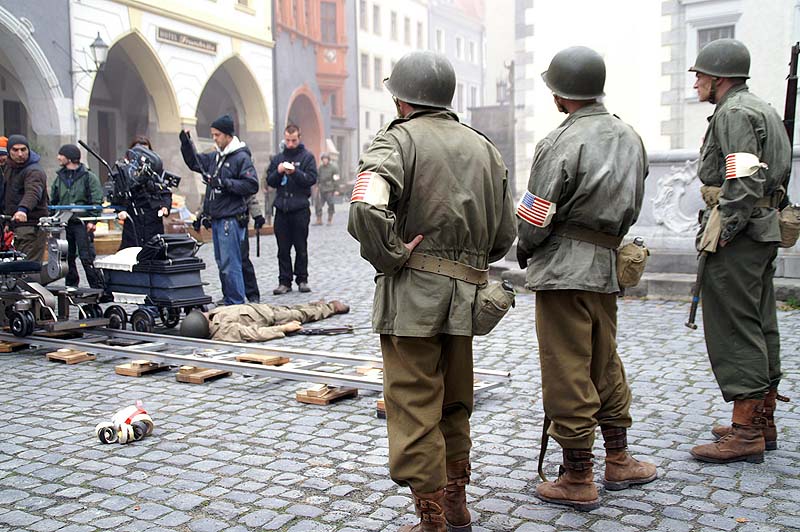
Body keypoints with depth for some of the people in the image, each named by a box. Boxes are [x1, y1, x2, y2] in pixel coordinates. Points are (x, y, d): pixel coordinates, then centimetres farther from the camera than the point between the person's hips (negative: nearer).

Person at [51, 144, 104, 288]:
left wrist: (92, 220, -16)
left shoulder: (89, 176, -2)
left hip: (82, 223, -6)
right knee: (67, 258, 9)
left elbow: (96, 200, -7)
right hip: (63, 223, 6)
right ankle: (70, 287, 18)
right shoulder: (60, 177, 15)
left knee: (87, 258, -8)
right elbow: (53, 201, 19)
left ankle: (98, 288, -3)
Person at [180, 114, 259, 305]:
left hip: (232, 219, -9)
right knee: (221, 262, 14)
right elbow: (194, 162, 30)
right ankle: (228, 299, 24)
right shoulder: (215, 157, 16)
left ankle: (236, 303, -1)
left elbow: (252, 185, -16)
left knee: (230, 264, -8)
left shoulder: (241, 157, -9)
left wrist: (226, 183, -19)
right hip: (216, 219, 9)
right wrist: (186, 143, 15)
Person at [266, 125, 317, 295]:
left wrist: (295, 172, -20)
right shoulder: (278, 158, 15)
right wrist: (278, 171, -8)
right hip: (281, 208, 3)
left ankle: (302, 279, 13)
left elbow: (312, 178, -7)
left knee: (301, 247, 3)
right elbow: (269, 181, 11)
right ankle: (284, 281, 9)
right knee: (283, 248, 4)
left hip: (300, 208, -3)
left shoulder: (307, 157, 4)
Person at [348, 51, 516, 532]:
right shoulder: (483, 147, 14)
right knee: (454, 408, 20)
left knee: (415, 412, 3)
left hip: (413, 295, -6)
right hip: (466, 296, 7)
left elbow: (367, 209, -26)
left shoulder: (398, 139, -6)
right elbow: (506, 233, 14)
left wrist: (390, 257, -12)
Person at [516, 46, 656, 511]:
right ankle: (618, 461, 31)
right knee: (605, 364, 20)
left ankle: (578, 481, 11)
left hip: (564, 267, -8)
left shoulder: (563, 143, -16)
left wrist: (525, 251, 4)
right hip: (607, 266, 8)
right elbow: (631, 208, 15)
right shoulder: (630, 137, 10)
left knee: (568, 373, 1)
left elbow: (536, 217, -14)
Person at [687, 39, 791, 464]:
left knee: (734, 330, -8)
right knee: (760, 327, 13)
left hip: (737, 236, -11)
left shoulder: (734, 112, -11)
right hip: (764, 231, 11)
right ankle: (763, 421, 23)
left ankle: (746, 433, -4)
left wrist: (723, 232, -21)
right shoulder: (762, 109, 21)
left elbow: (745, 181, -23)